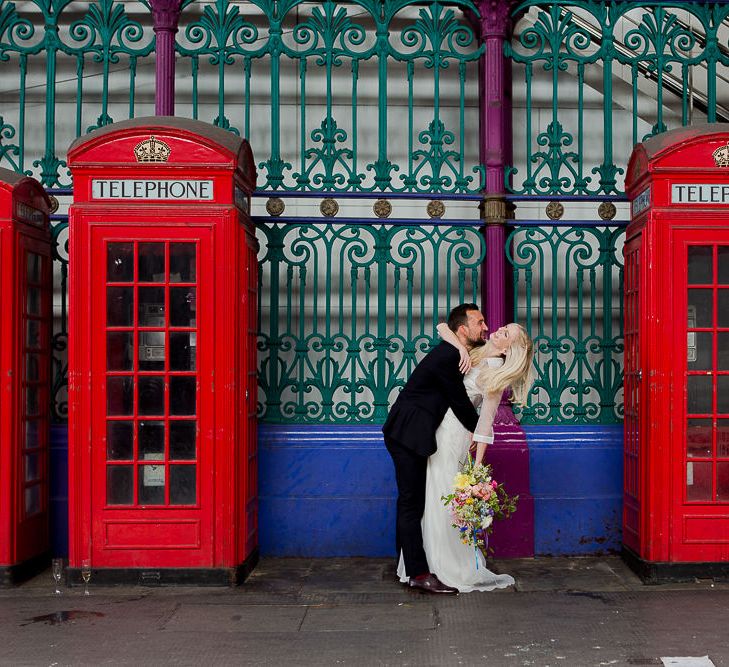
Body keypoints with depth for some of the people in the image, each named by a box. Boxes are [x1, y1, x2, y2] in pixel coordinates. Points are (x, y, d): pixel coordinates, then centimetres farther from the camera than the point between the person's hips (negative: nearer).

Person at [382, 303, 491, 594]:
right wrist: (479, 431, 3)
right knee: (412, 502, -8)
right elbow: (460, 402, -12)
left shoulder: (451, 351, 10)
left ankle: (407, 564, 25)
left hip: (410, 436, 10)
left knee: (411, 501, 16)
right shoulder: (448, 357, -20)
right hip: (409, 436, -10)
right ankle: (418, 573, -7)